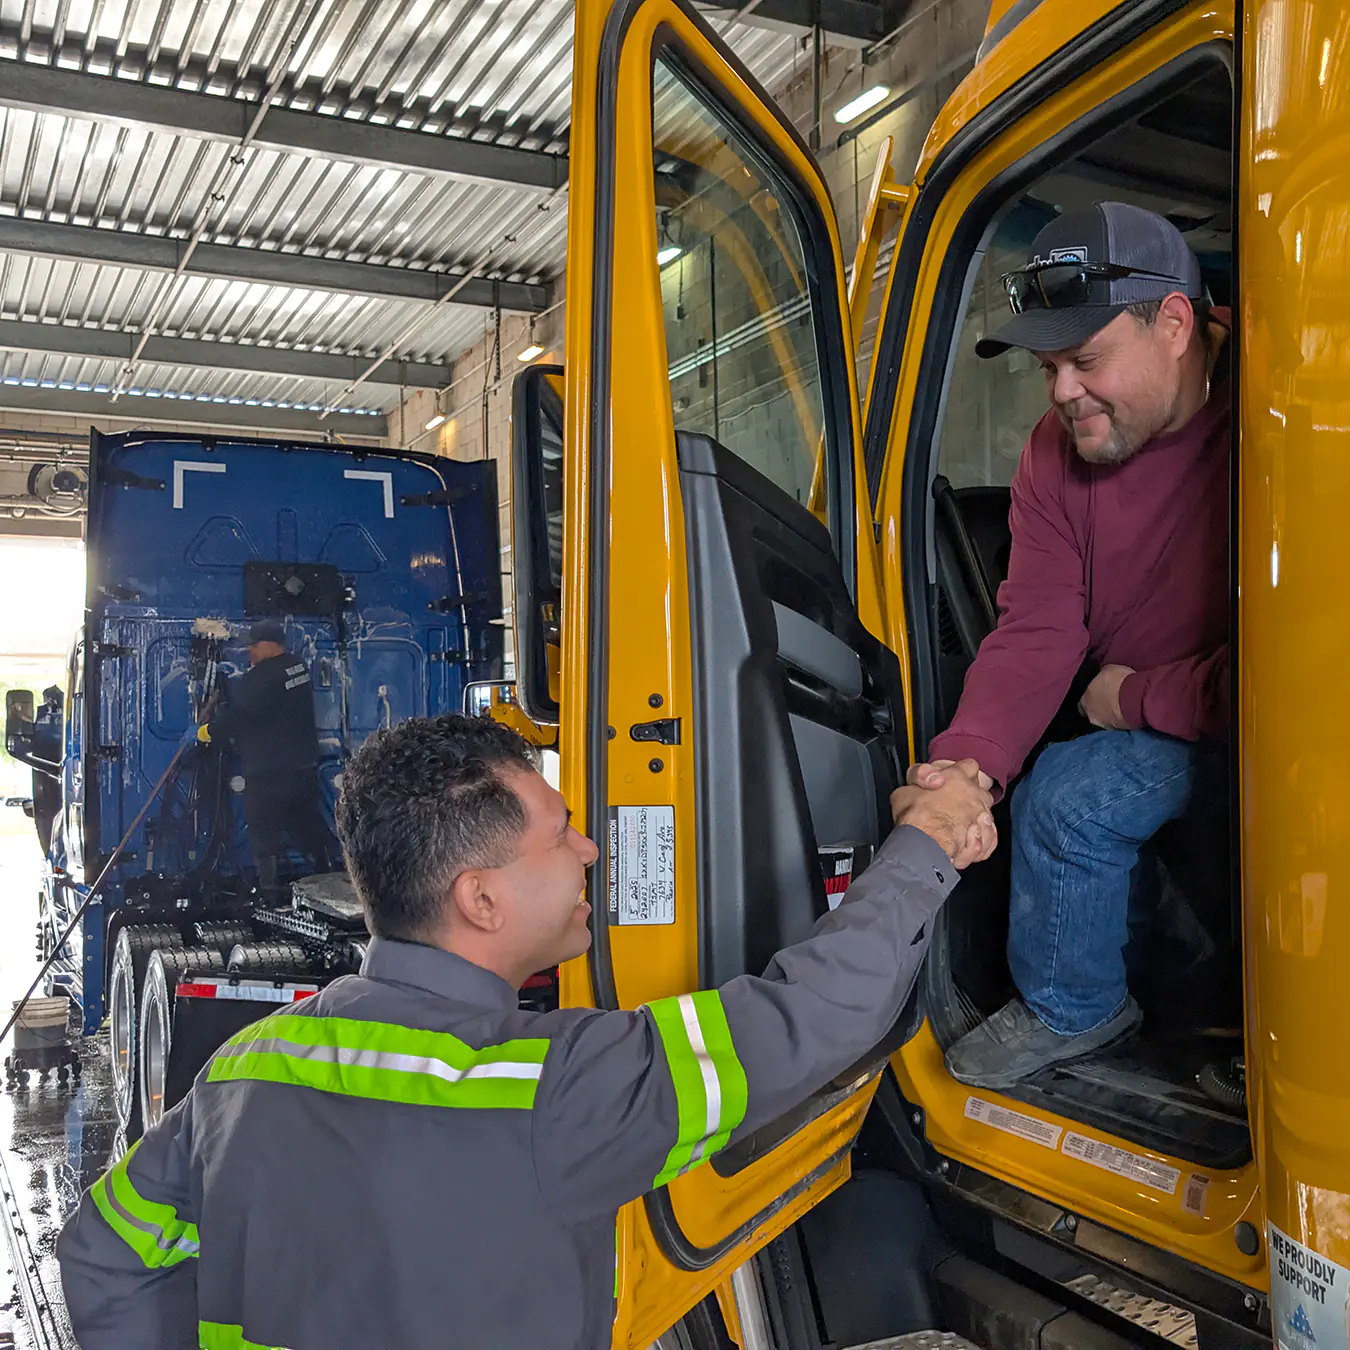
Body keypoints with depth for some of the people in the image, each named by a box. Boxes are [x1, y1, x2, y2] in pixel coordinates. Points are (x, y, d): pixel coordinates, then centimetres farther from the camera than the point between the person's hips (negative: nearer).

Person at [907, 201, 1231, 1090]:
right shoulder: (1060, 450, -5)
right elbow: (1036, 633, -12)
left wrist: (1140, 697, -16)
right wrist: (967, 759, -29)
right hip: (1155, 731, 7)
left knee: (1067, 794, -21)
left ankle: (1073, 1008, 7)